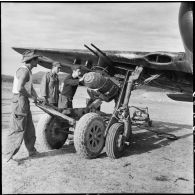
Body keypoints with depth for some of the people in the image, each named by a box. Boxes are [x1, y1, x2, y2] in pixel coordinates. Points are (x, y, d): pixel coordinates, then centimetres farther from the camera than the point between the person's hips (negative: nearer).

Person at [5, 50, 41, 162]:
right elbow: (20, 88, -25)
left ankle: (32, 151, 28)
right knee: (18, 129, -6)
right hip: (20, 100, -10)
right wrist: (31, 97, -14)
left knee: (29, 128, 16)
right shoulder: (24, 70, -15)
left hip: (25, 102, 10)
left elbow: (31, 87, 22)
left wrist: (37, 97, 9)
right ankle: (9, 156, 2)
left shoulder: (28, 71, 16)